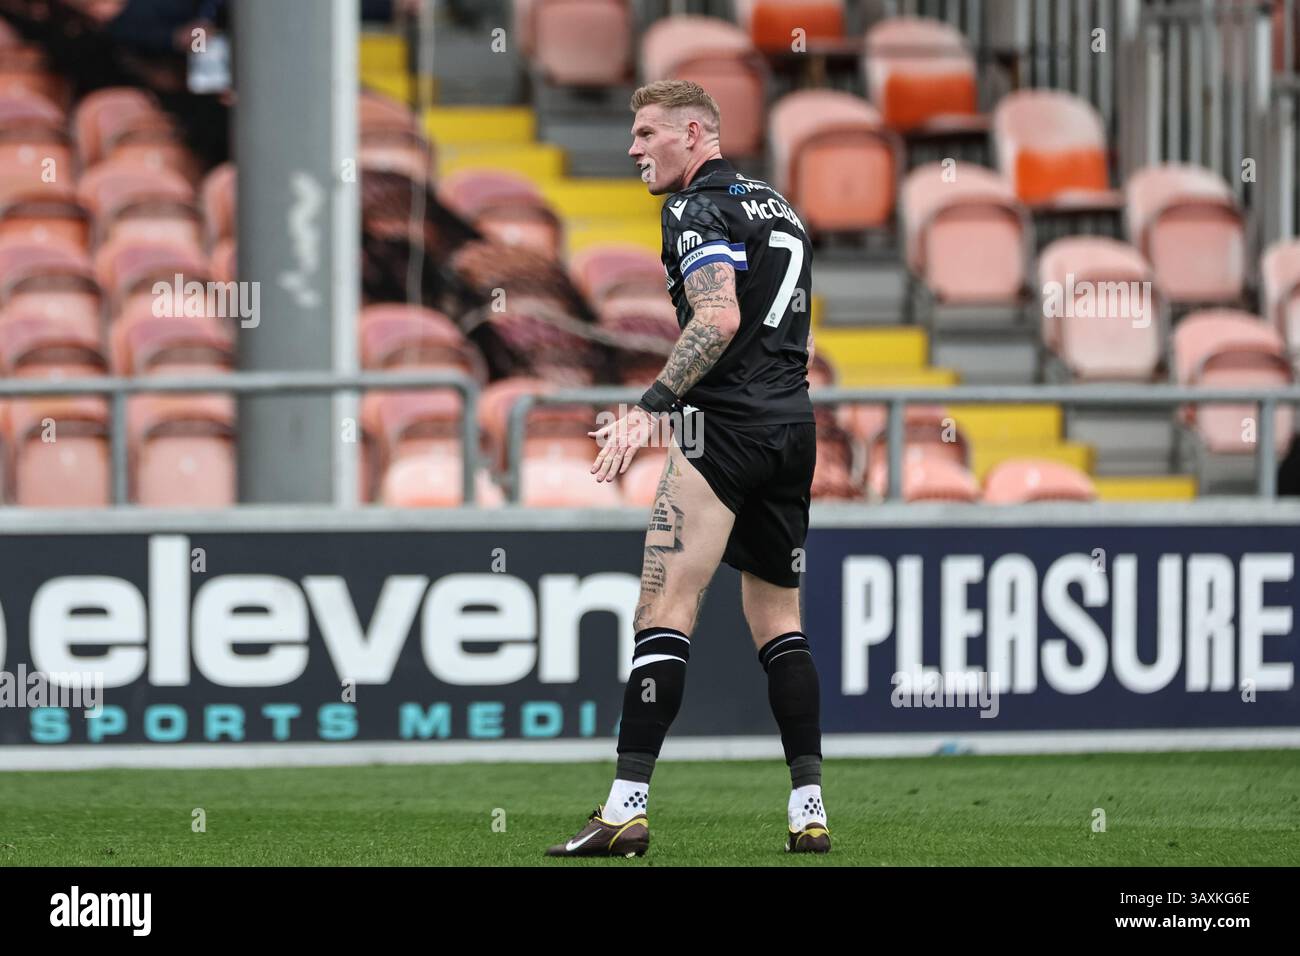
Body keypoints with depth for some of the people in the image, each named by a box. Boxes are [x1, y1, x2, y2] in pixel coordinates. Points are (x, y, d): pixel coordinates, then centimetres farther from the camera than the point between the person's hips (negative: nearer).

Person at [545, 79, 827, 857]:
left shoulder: (700, 208, -7)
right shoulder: (777, 206, 20)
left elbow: (719, 319, -21)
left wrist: (650, 408, -23)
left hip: (726, 428, -9)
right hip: (794, 424, 9)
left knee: (666, 609, -11)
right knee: (778, 618, 14)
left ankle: (628, 806, -18)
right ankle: (809, 808, 7)